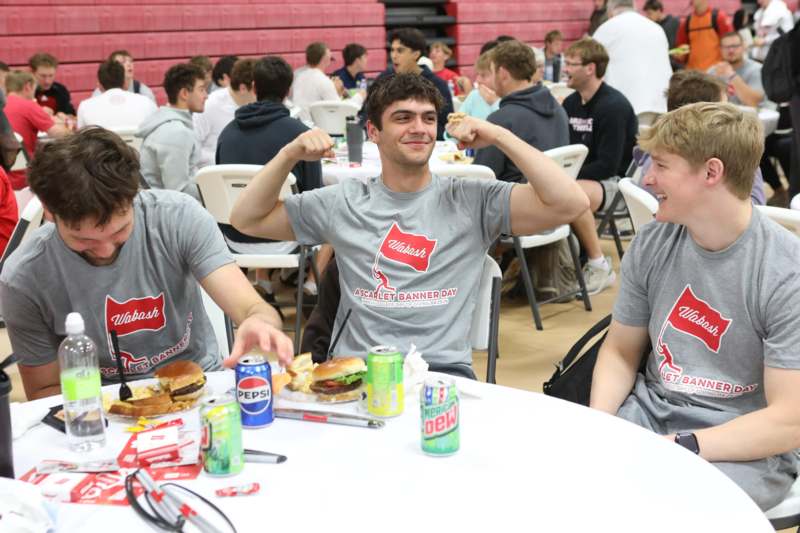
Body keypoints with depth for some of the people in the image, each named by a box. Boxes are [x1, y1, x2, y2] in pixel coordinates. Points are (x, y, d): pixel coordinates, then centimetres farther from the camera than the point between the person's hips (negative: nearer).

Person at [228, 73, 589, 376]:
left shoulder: (472, 200, 5)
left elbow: (570, 203, -6)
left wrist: (498, 136, -7)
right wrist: (290, 154, 1)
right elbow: (247, 220, 14)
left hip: (444, 371, -1)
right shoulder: (343, 202, 11)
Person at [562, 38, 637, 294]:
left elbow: (607, 165, -21)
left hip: (614, 180, -8)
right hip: (578, 177, 8)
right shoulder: (570, 103, 8)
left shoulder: (614, 106, -16)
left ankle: (600, 267, -20)